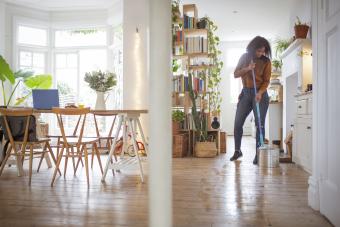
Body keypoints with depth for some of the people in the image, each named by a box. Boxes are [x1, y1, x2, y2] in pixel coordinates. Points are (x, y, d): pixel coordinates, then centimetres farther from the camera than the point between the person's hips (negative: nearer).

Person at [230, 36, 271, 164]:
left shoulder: (266, 61, -2)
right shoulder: (244, 57, 4)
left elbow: (266, 81, -5)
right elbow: (235, 74, 1)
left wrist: (260, 93, -22)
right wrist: (247, 69, -15)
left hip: (260, 94, -2)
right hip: (245, 93, 3)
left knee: (260, 125, -4)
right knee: (237, 123, 1)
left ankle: (258, 154, 3)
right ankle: (237, 151, 18)